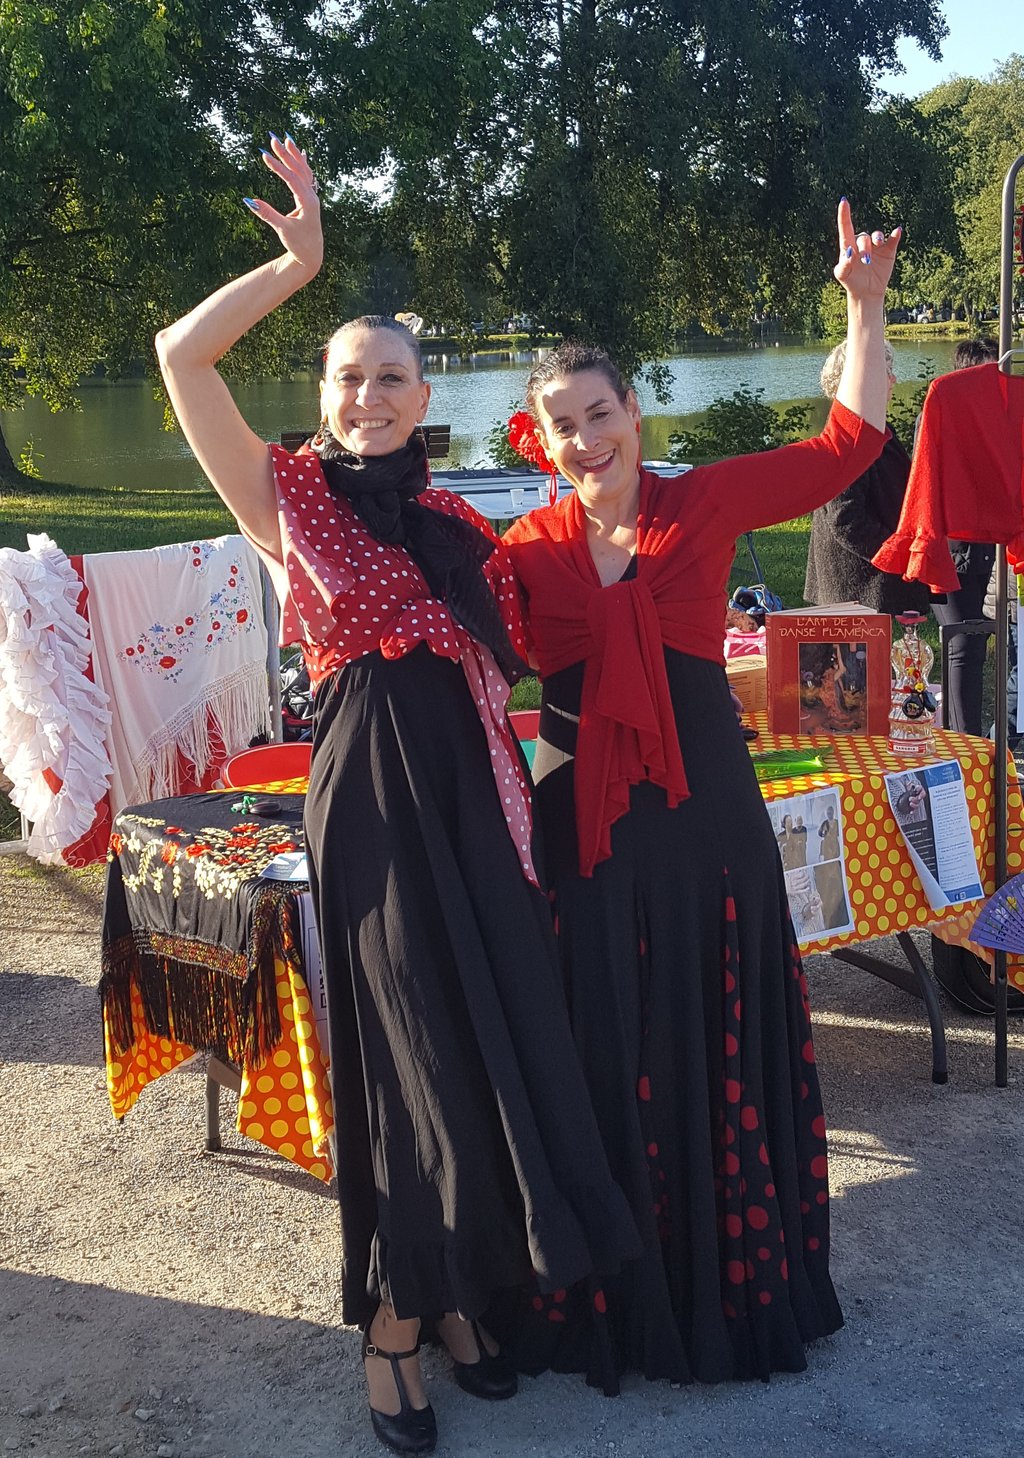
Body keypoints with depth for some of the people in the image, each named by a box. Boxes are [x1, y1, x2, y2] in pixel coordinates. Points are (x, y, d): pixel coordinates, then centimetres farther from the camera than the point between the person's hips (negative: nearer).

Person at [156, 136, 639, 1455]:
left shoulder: (459, 530, 16)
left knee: (497, 1038, 6)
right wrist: (298, 260, -6)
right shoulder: (290, 498, 3)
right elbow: (182, 354, -8)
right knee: (413, 1051, -1)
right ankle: (391, 1331, 17)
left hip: (471, 792, 5)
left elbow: (497, 675, 14)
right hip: (371, 790, -5)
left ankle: (457, 1292, 25)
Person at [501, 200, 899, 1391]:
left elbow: (847, 447, 4)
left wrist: (863, 307, 2)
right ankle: (614, 1290, 27)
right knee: (603, 1052, 9)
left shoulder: (705, 503, -1)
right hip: (585, 822, 0)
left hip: (704, 811, 0)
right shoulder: (528, 550, 0)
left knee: (717, 1039, 11)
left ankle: (737, 1272, 31)